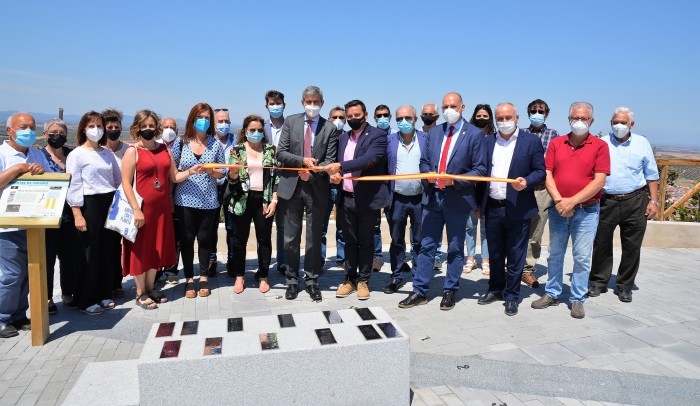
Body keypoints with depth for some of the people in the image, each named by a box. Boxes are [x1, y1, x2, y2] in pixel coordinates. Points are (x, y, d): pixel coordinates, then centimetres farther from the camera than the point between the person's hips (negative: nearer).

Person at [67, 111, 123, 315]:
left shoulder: (108, 153, 12)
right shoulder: (76, 154, -5)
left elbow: (118, 180, 19)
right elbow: (73, 186, -10)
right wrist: (77, 214, -15)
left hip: (110, 204, 5)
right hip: (89, 205, -5)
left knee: (109, 250, 9)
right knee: (90, 252, 0)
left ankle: (104, 294, 22)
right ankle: (86, 300, 12)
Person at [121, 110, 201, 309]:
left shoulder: (165, 150, 11)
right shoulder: (132, 151, -5)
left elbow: (174, 177, 10)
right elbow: (126, 183, -11)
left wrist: (191, 171, -8)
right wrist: (136, 209, -18)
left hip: (162, 207, 5)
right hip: (142, 208, -5)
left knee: (157, 248, 12)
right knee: (140, 248, 2)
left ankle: (150, 287, 27)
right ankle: (140, 293, 14)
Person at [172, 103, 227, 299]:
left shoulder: (216, 144, 5)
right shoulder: (181, 143, 3)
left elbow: (222, 173, 6)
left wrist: (210, 170, -12)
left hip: (208, 201, 0)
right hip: (185, 200, 0)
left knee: (204, 238, 8)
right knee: (187, 239, 5)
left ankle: (203, 277, 21)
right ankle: (189, 279, 17)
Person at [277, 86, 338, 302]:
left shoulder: (330, 128, 1)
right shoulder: (290, 122, 4)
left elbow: (329, 161, -2)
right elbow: (280, 153, -2)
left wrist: (311, 173, -17)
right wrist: (302, 161, -16)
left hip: (317, 188, 0)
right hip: (292, 186, 1)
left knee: (314, 238, 9)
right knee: (291, 239, 8)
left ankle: (311, 281, 23)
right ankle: (292, 280, 23)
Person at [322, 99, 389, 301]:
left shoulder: (378, 135, -7)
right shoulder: (343, 137, 14)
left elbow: (369, 159, -23)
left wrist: (340, 166, -29)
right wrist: (335, 174, -4)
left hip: (368, 198, -5)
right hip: (347, 198, 5)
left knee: (366, 242, 7)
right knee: (350, 241, 12)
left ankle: (363, 281, 19)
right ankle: (350, 279, 23)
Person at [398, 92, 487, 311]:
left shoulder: (475, 134, -4)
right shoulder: (433, 132, 11)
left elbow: (480, 170, -6)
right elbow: (424, 162, 16)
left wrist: (455, 180, -19)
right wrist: (427, 174, -6)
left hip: (457, 199, -4)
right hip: (433, 196, 4)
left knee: (455, 249, 9)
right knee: (427, 245, 7)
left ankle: (450, 292, 22)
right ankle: (420, 291, 15)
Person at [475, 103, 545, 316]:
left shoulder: (531, 141, -1)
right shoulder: (487, 141, 9)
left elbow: (540, 171, 0)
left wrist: (526, 182, -21)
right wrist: (478, 204, 8)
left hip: (518, 209, -3)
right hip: (492, 208, 3)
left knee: (515, 256, 4)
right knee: (494, 254, 15)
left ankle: (511, 296, 17)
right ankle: (495, 289, 31)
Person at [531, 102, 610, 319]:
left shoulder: (600, 146, -3)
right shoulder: (556, 143, 6)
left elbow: (599, 181, -10)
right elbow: (547, 174, 1)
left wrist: (572, 201, -16)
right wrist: (559, 200, -13)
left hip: (586, 210, -3)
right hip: (558, 209, 3)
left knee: (582, 257, 2)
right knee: (555, 254, 11)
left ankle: (577, 299, 15)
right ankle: (552, 294, 24)